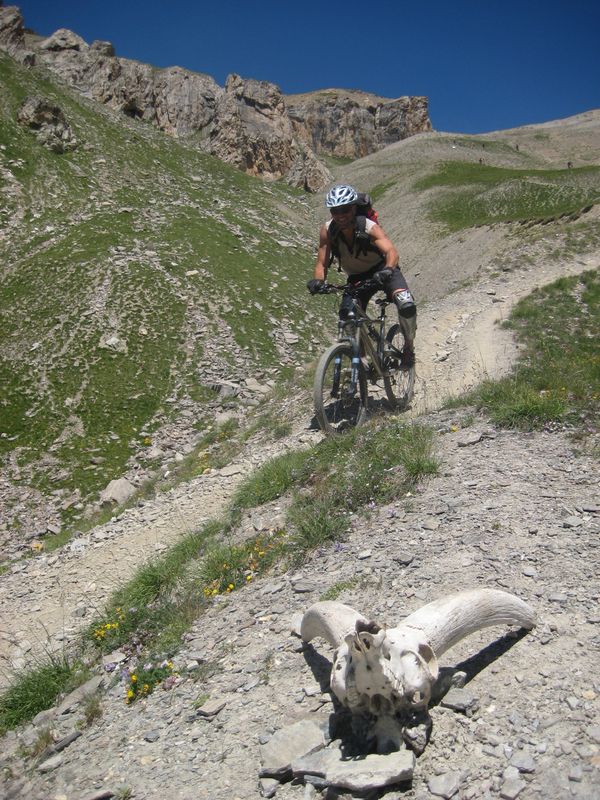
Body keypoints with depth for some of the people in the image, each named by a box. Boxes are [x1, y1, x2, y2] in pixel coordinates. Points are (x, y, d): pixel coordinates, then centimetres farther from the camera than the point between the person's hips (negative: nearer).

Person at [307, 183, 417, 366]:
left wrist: (388, 269, -62)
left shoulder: (369, 227, -27)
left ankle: (409, 346, 0)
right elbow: (322, 263, -17)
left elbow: (391, 252, -40)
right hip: (357, 277, 3)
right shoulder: (328, 230, -17)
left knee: (407, 307, -28)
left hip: (382, 271, -3)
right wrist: (318, 281, -39)